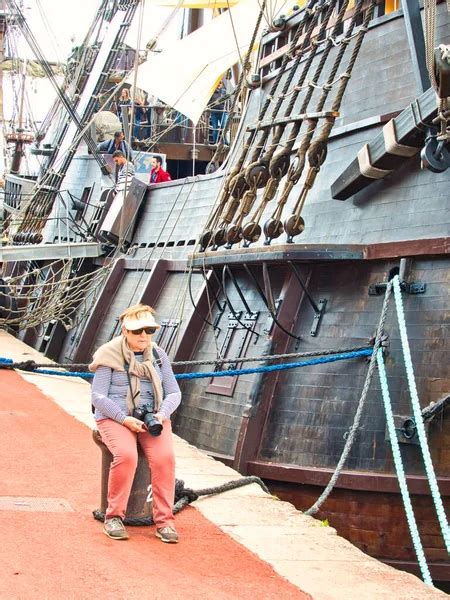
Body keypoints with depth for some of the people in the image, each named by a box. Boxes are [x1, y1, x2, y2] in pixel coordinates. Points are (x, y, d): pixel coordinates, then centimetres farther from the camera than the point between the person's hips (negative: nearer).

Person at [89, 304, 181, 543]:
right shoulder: (110, 355, -2)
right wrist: (125, 419, -18)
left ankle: (164, 521, -18)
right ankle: (114, 517, -17)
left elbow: (174, 393, 12)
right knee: (126, 455, -33)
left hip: (153, 418, 3)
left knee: (164, 457, -26)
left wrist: (162, 414, -9)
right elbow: (98, 396, -6)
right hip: (115, 417, -3)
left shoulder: (158, 355, 12)